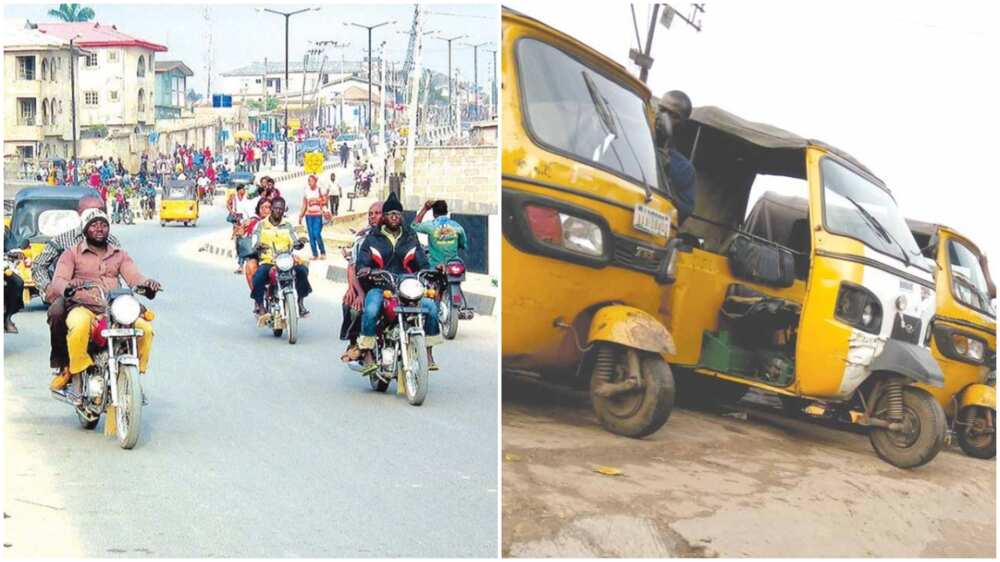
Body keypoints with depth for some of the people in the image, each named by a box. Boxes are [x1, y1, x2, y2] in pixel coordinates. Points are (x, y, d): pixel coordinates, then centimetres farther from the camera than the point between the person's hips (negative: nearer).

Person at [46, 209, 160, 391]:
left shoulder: (119, 255, 21)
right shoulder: (72, 253, 10)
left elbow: (134, 277, 5)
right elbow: (57, 280, -3)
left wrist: (146, 283, -20)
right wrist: (68, 285, -29)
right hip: (82, 307, -3)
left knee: (145, 328, -22)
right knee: (79, 327, -39)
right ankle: (75, 369, -15)